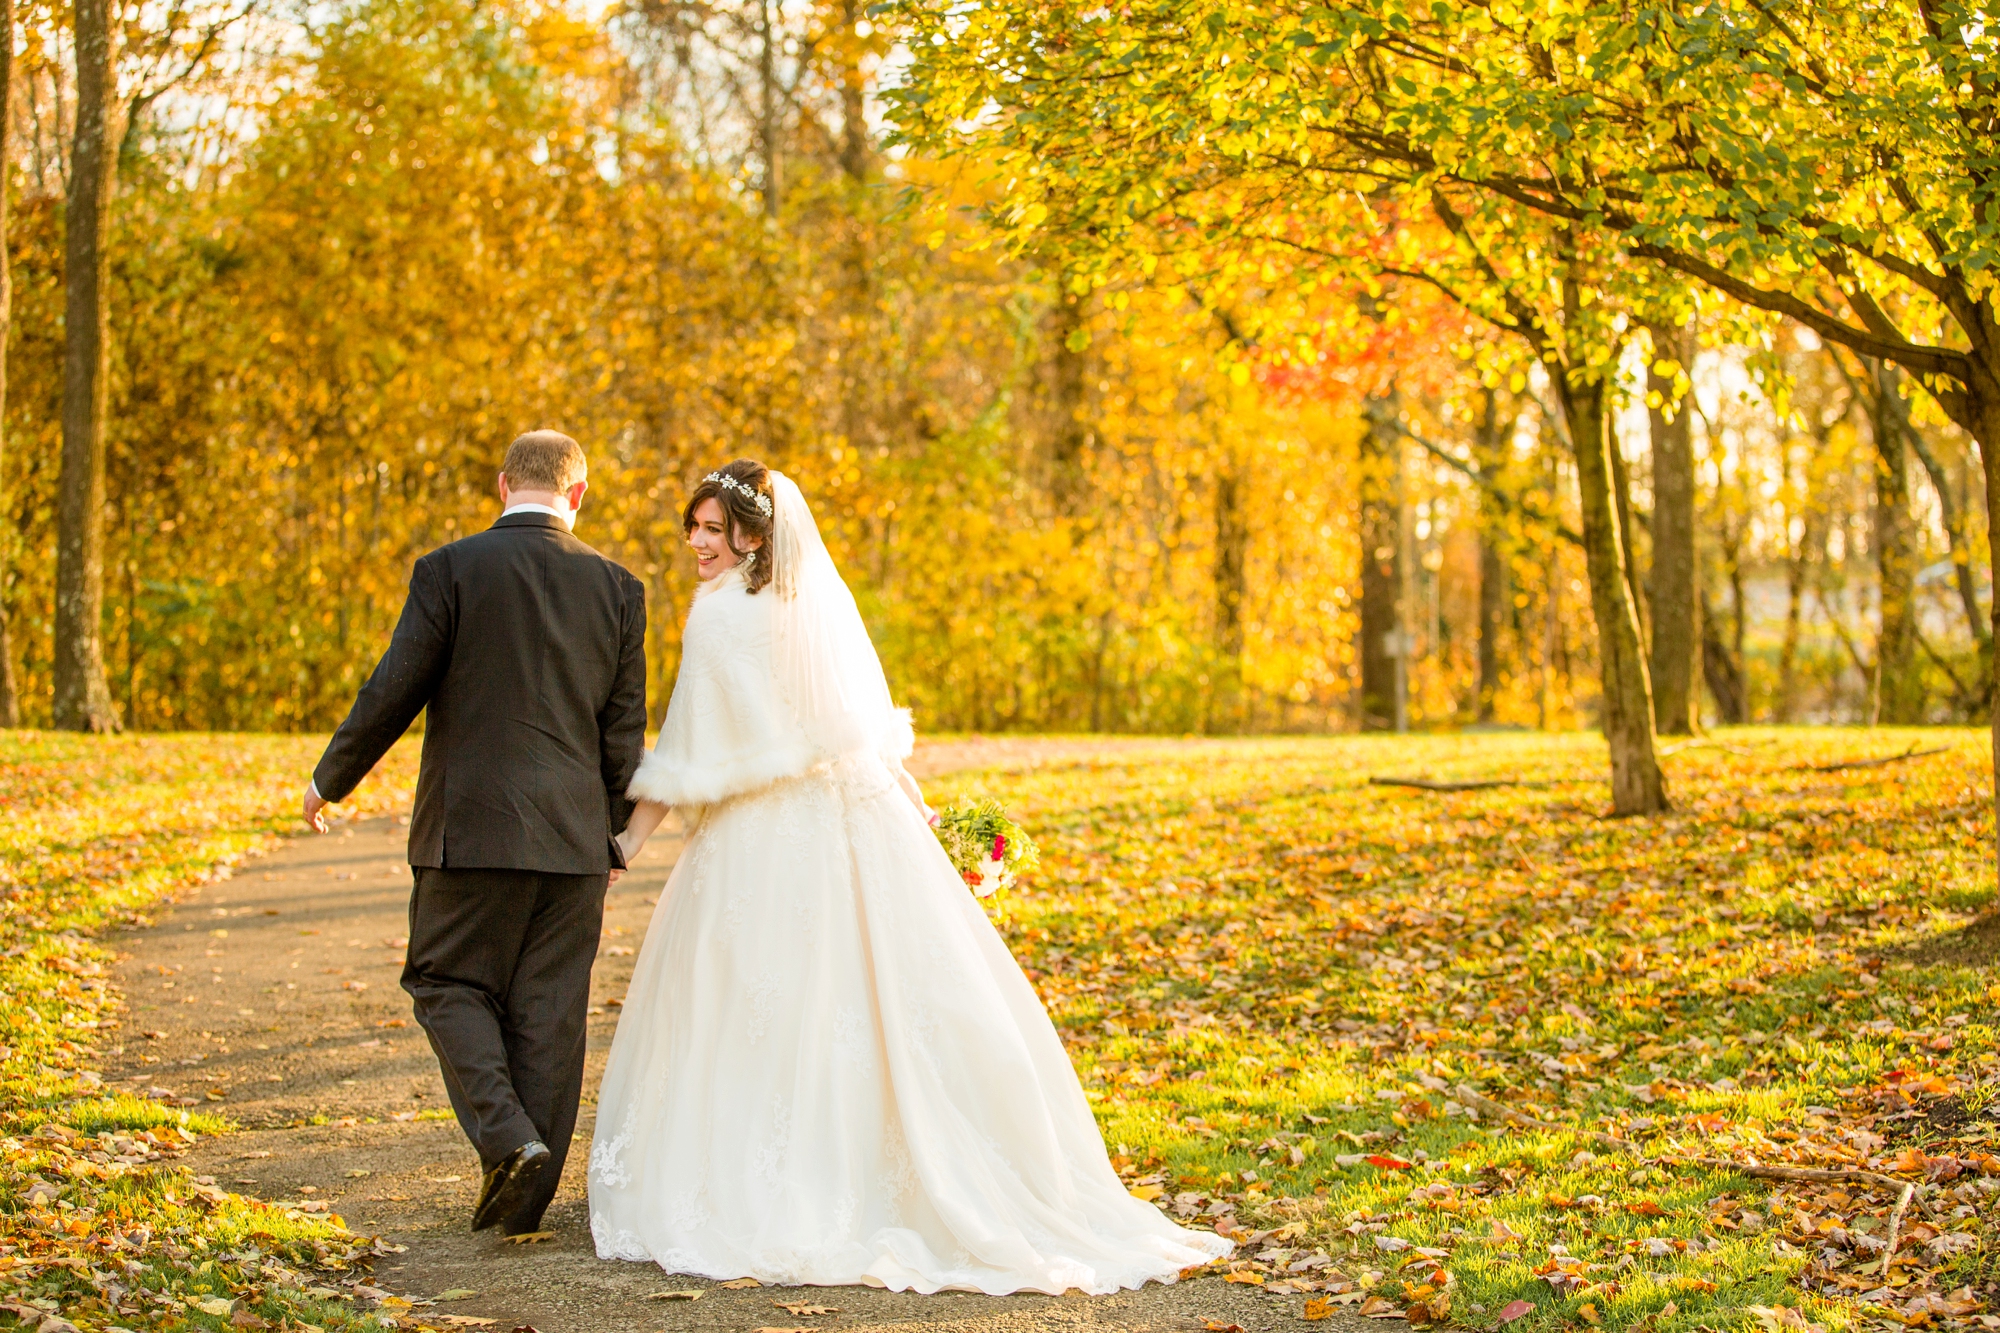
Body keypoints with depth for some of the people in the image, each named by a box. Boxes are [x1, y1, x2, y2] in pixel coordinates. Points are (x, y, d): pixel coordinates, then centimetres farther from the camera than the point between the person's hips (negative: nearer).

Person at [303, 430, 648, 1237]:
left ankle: (507, 1137, -9)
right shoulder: (615, 587, 4)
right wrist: (613, 843, 17)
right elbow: (624, 735, 6)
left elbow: (395, 691, -6)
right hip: (574, 836, 3)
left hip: (473, 826, -3)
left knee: (450, 985, 11)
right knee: (548, 1011, 8)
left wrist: (330, 778, 9)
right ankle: (527, 1199, 12)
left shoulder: (450, 570, -5)